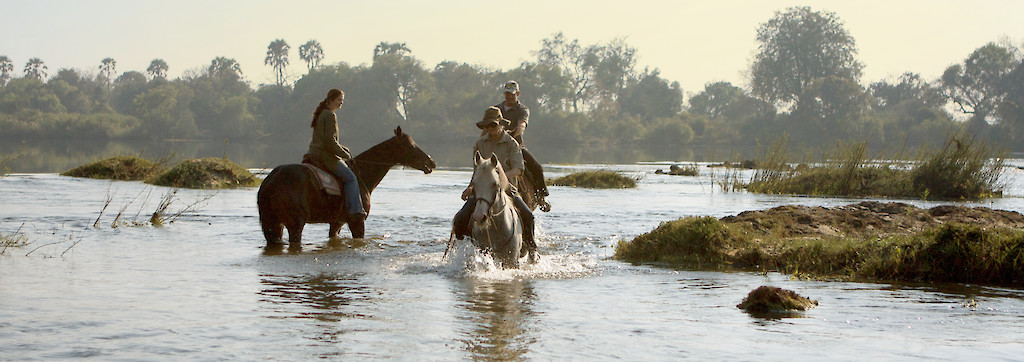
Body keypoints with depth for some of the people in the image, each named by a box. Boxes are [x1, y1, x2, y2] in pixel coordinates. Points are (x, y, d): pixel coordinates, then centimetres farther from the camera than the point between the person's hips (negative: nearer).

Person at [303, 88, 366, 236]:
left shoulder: (320, 114, 18)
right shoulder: (330, 116, -13)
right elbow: (330, 141, -20)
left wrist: (343, 148, 18)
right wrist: (345, 155, -9)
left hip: (313, 155, 10)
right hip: (325, 156, -10)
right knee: (350, 178, -9)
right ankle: (355, 212, -19)